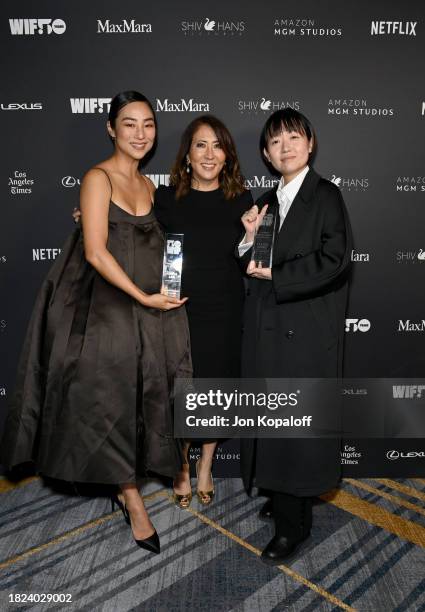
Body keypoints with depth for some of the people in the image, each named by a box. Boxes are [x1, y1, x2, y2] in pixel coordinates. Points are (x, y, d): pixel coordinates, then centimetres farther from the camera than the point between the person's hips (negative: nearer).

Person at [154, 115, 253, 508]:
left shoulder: (241, 200, 0)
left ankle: (205, 468, 38)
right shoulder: (167, 198, -3)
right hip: (179, 312, -1)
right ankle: (182, 468, 36)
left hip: (223, 314, 1)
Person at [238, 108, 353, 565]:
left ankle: (294, 522, 16)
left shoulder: (325, 196, -5)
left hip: (305, 331, -6)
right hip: (268, 326, 7)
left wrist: (274, 274, -13)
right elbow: (255, 268, 13)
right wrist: (251, 239, -5)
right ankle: (283, 496, 33)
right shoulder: (267, 202, 14)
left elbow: (333, 261, -17)